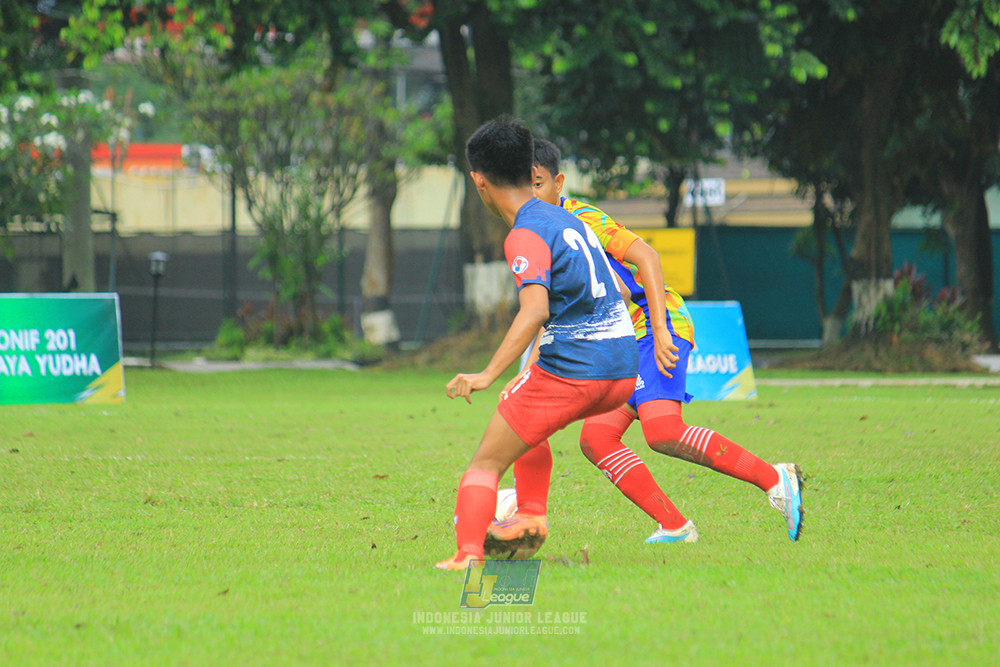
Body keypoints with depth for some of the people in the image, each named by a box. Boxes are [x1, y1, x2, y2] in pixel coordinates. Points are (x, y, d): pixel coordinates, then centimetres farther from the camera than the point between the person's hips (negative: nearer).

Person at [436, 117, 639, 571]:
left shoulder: (526, 235, -11)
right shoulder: (566, 219, 16)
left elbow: (535, 311, -26)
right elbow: (616, 292, 26)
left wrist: (488, 374, -31)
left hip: (570, 372, -8)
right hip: (624, 374, 8)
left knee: (485, 463, -2)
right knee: (525, 420, 34)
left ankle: (467, 555, -20)